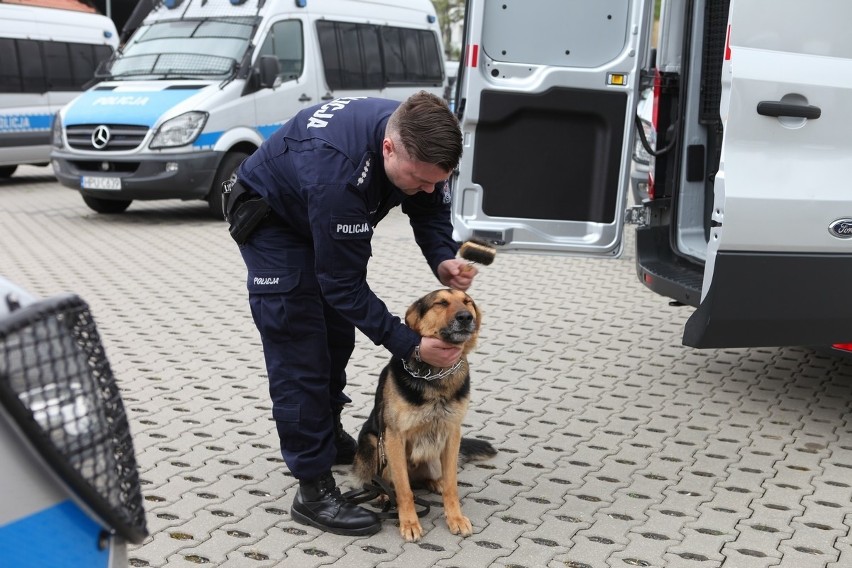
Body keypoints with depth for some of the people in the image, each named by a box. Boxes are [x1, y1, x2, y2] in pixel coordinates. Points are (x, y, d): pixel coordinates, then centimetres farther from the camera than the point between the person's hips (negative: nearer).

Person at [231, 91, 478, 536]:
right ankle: (314, 490, -5)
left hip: (331, 218, 8)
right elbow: (343, 282, -36)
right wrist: (409, 345, -36)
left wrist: (443, 260, -27)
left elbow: (429, 209, -7)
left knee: (339, 334, 17)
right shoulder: (337, 170, -44)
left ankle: (329, 435, 38)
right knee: (299, 354, -11)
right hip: (272, 219, -8)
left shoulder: (419, 141, -24)